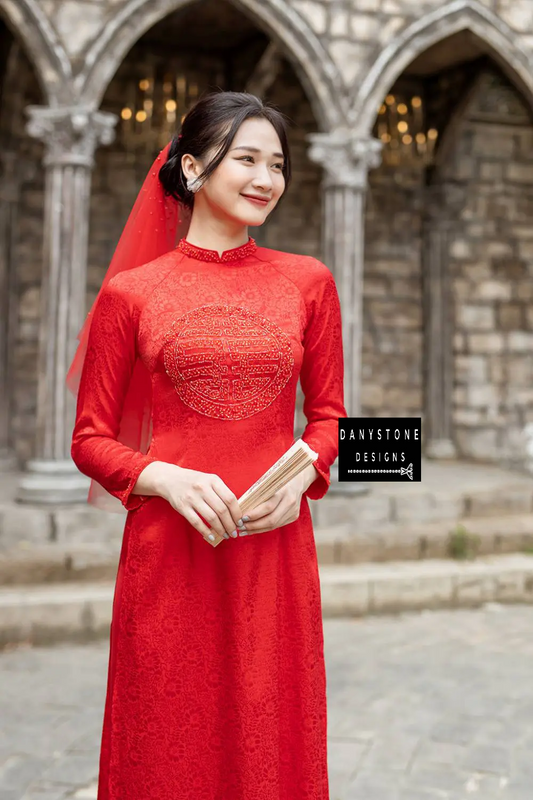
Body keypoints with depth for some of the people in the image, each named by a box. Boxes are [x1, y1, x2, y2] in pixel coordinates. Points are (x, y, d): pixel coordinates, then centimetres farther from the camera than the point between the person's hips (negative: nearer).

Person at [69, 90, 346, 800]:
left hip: (276, 547, 2)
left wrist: (302, 474, -7)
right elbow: (90, 439, 4)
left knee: (274, 741, 11)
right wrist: (165, 478, -14)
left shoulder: (308, 282, 6)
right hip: (171, 545, -1)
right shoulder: (131, 292, 0)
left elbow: (328, 414, 13)